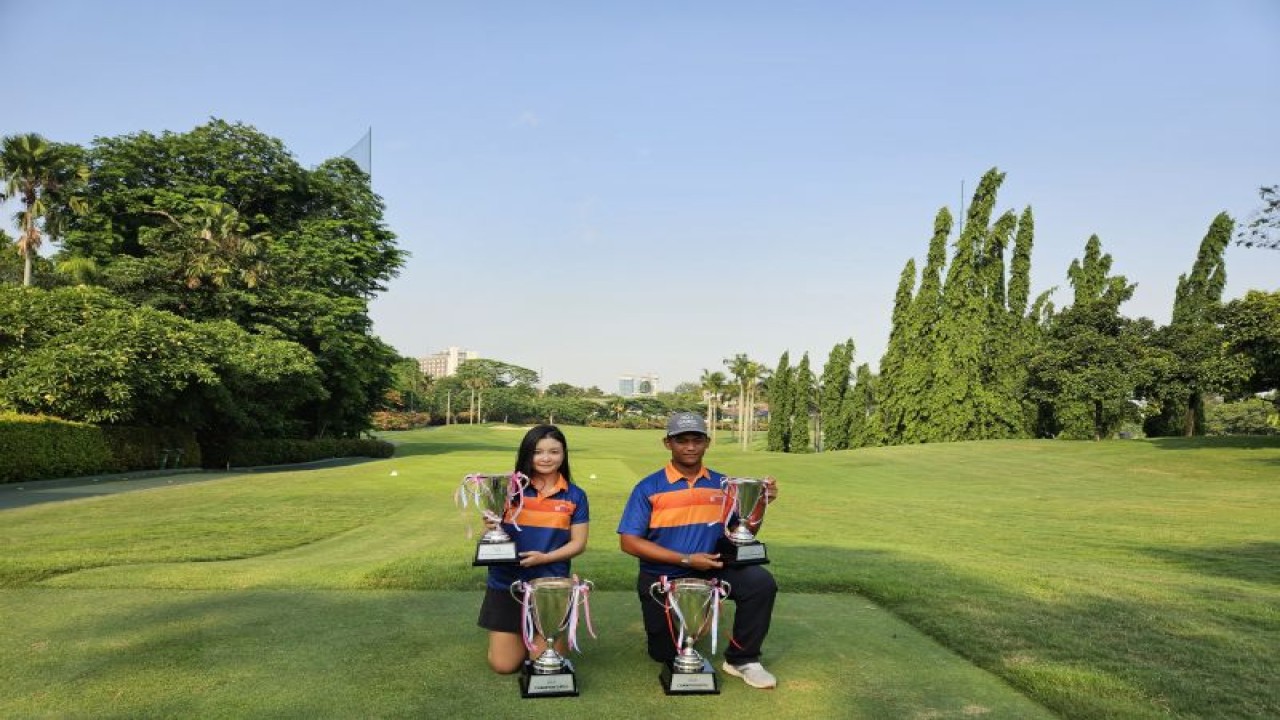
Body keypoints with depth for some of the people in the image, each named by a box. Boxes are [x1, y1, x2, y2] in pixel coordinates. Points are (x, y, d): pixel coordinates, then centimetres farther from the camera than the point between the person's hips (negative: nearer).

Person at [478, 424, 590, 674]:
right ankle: (522, 636, 36)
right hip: (507, 583, 0)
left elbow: (578, 543, 0)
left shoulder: (575, 496, 0)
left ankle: (539, 637, 35)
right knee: (503, 664, 4)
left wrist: (545, 558, -16)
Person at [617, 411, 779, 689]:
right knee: (665, 653, 9)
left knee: (760, 582, -24)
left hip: (712, 571, 2)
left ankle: (742, 659, -4)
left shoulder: (723, 486, -1)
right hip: (662, 579, -1)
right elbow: (630, 542, -15)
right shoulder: (649, 488, -11)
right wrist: (686, 560, -21)